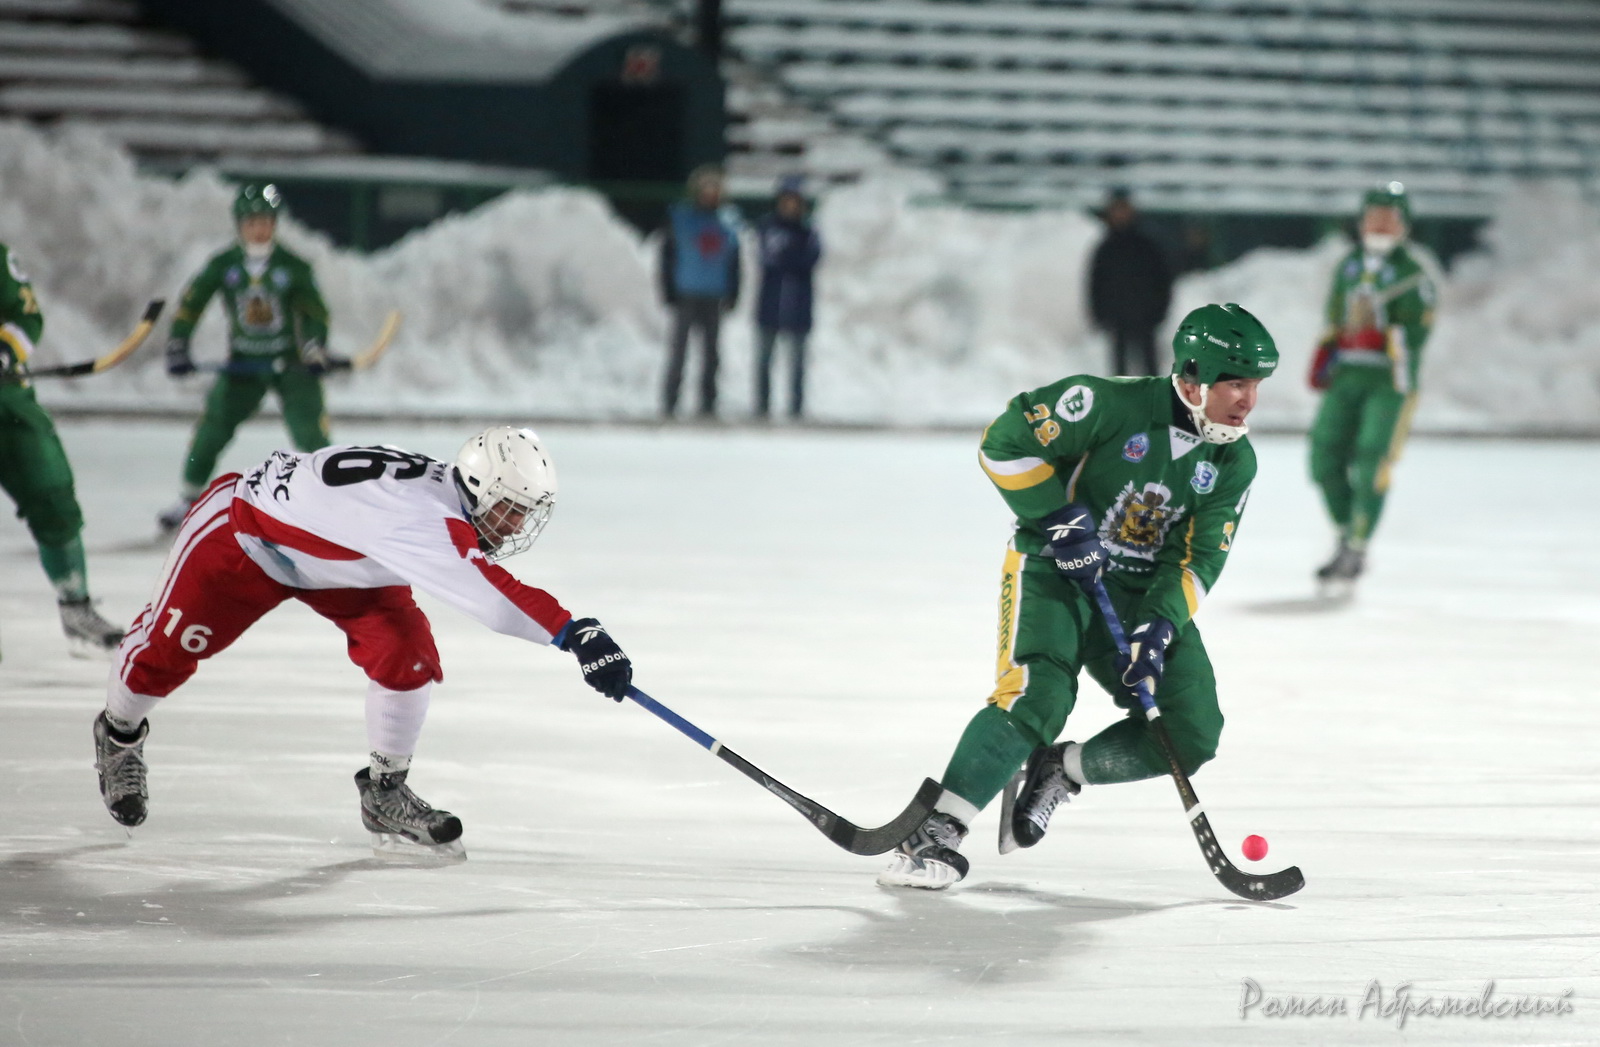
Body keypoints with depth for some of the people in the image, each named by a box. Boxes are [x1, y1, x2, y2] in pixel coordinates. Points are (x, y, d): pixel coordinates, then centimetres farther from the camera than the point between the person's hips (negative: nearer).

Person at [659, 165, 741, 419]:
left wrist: (732, 295, 4)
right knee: (679, 349, -2)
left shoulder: (727, 219, 8)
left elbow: (734, 261, 11)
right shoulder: (680, 216, 1)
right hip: (686, 293, -2)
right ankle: (670, 402, 1)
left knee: (710, 351, 4)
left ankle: (708, 403, 9)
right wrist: (669, 291, -8)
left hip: (714, 297, 2)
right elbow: (668, 255, 0)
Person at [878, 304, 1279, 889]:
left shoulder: (1234, 463, 0)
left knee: (1193, 734, -8)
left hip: (1143, 593, 6)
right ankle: (934, 836, -27)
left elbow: (1197, 558, -2)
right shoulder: (1118, 405, -19)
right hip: (1053, 570, -6)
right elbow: (1005, 442, -17)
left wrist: (1159, 625, -18)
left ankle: (1059, 770, 13)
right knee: (1037, 696, -29)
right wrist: (1058, 518, -21)